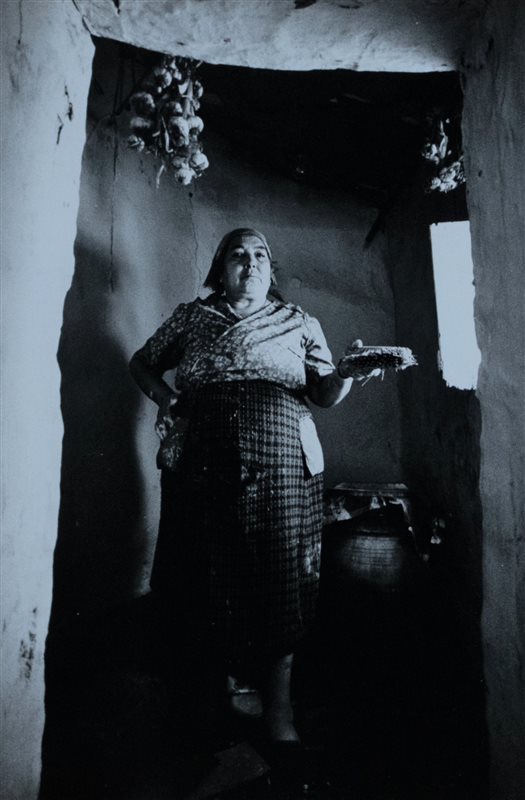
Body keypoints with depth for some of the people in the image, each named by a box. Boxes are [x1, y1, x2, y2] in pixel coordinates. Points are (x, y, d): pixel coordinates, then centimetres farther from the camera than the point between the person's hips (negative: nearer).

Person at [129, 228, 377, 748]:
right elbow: (141, 363, 23)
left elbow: (324, 395, 11)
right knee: (209, 574, 5)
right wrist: (164, 398, 4)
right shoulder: (191, 316, 17)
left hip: (281, 461, 0)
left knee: (281, 577, 0)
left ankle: (278, 710, 16)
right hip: (203, 463, 1)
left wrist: (347, 373, -11)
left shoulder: (299, 322, 17)